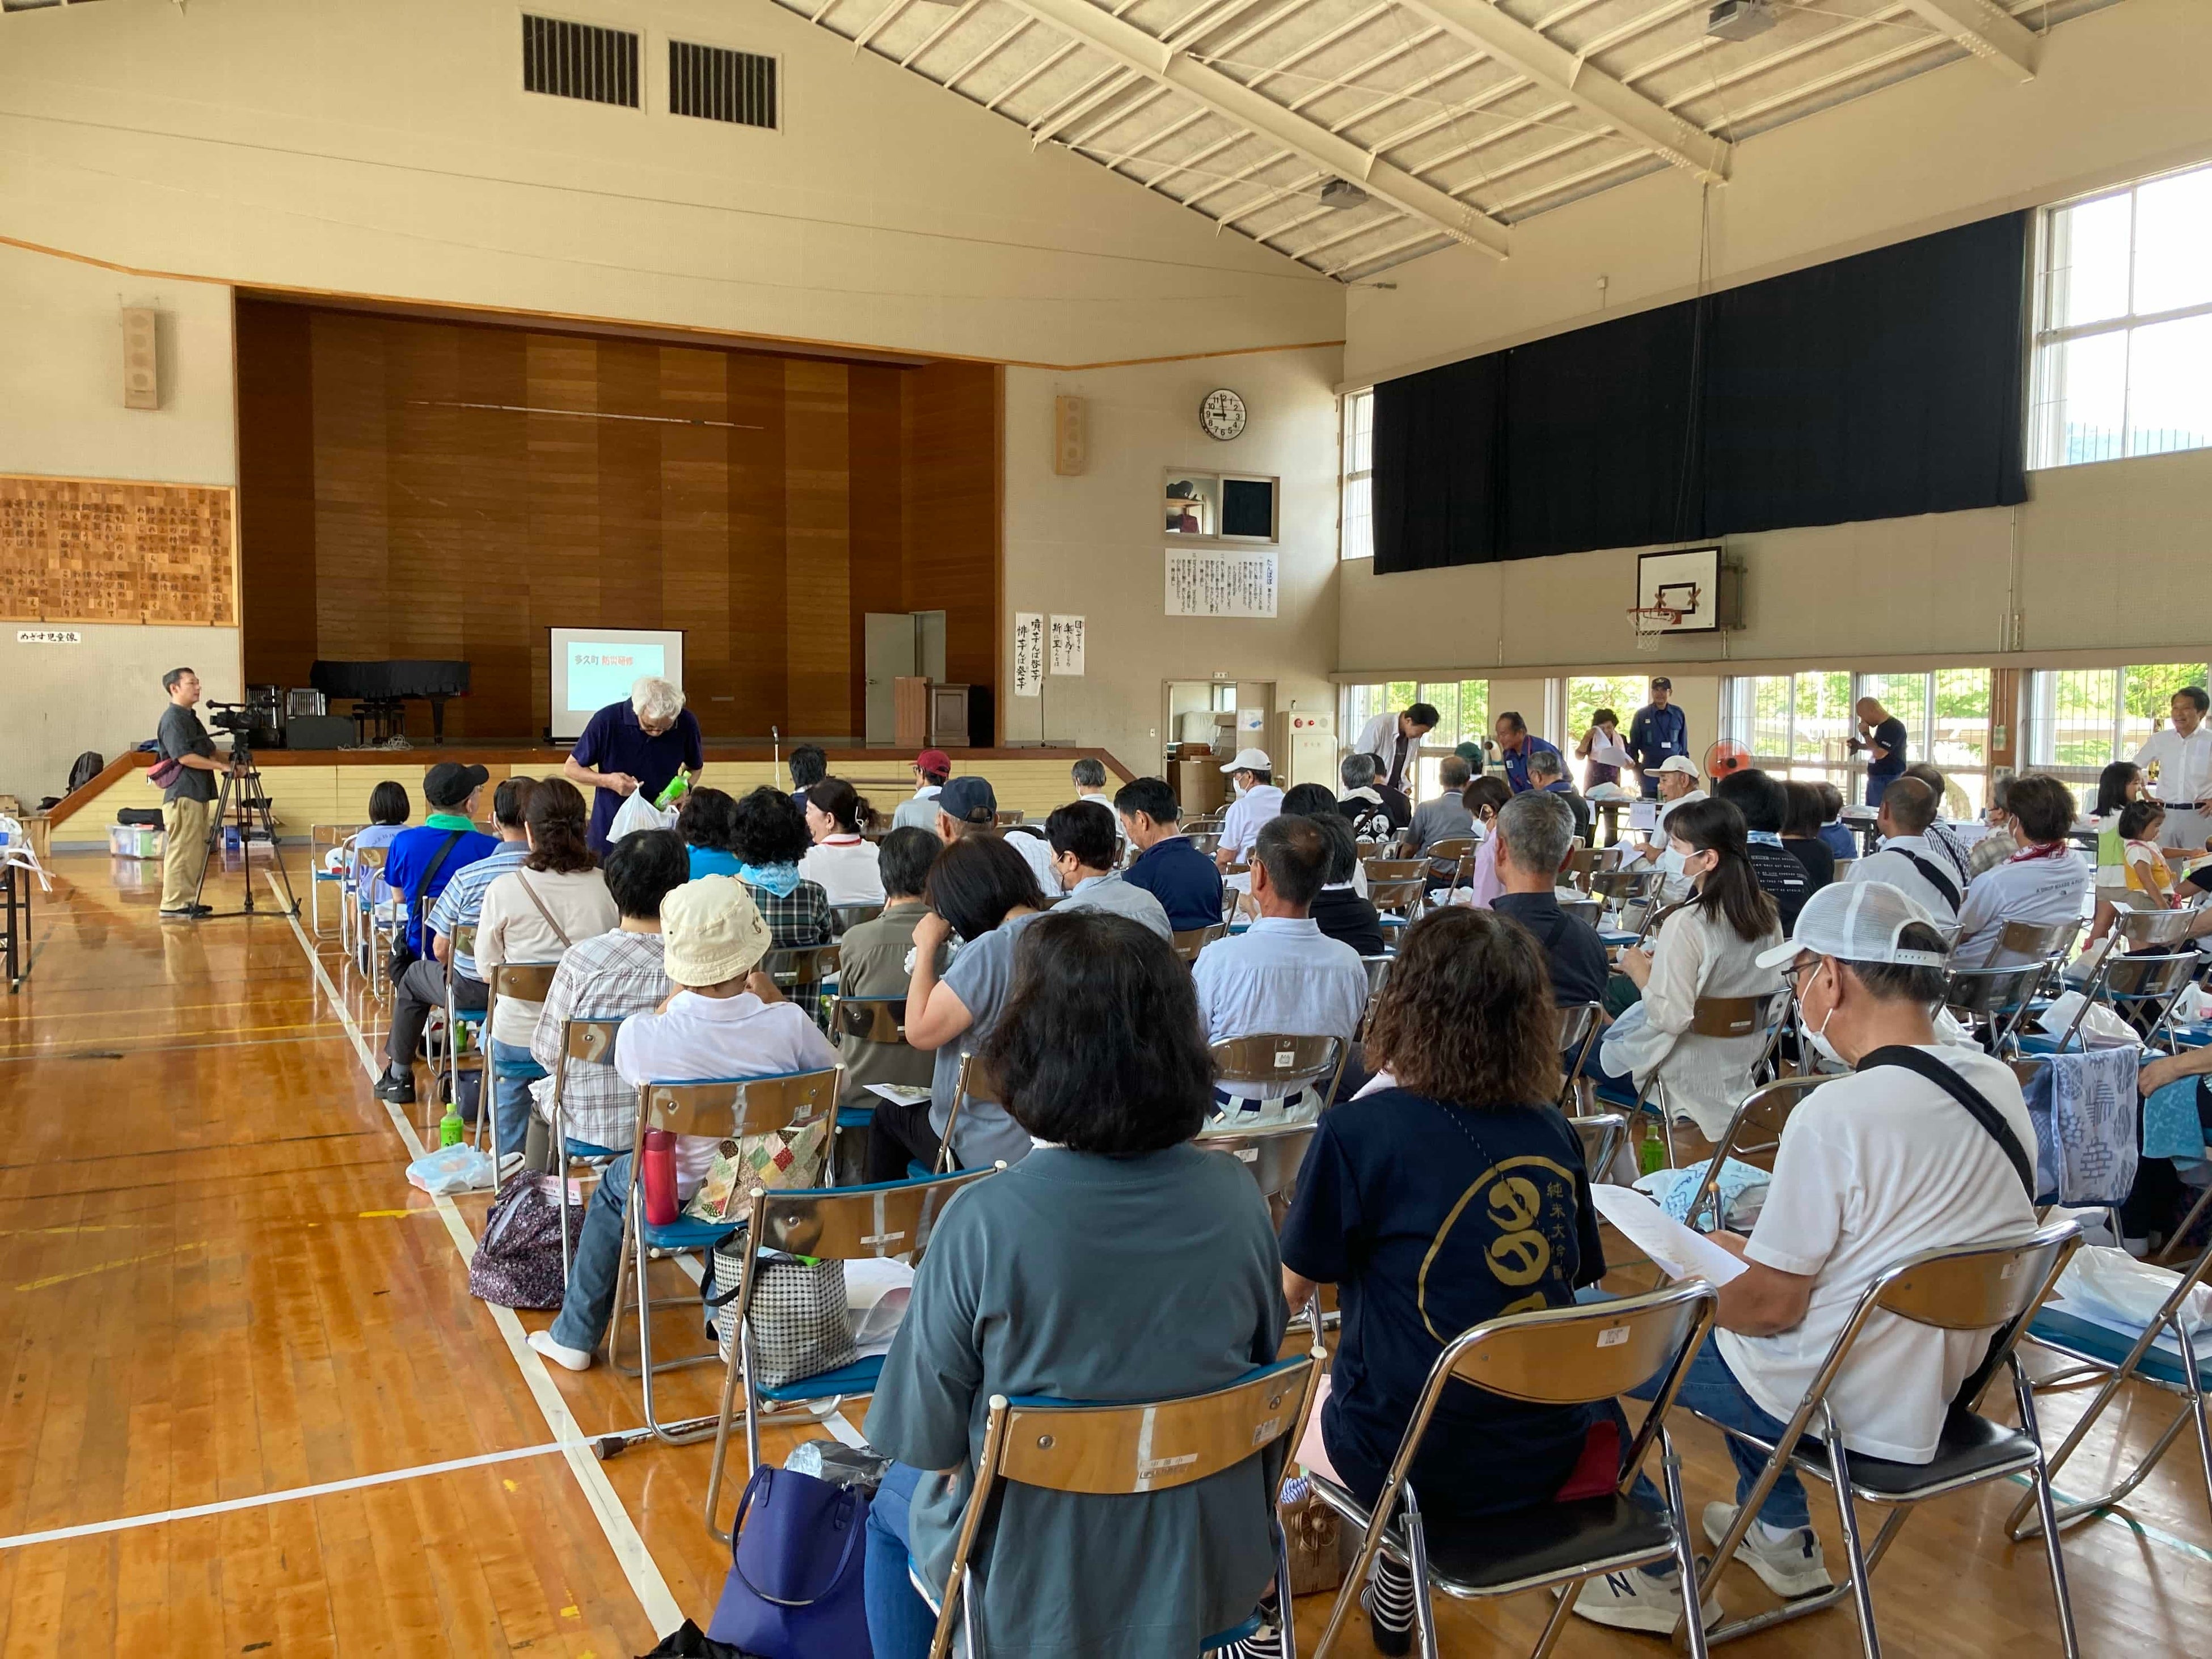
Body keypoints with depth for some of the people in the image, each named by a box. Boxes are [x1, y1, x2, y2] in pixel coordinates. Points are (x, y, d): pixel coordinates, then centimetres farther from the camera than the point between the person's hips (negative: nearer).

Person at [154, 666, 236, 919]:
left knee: (197, 852, 11)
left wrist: (229, 764, 5)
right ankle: (173, 905, -6)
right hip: (182, 795, -10)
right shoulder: (172, 719, -11)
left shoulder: (191, 718, 19)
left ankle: (189, 901, 17)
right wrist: (223, 766, -18)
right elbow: (184, 757, -20)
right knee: (181, 851, -8)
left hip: (199, 794, 10)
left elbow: (208, 752, 23)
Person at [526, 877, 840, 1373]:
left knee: (613, 1185, 32)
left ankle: (575, 1336, 43)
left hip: (677, 1199, -2)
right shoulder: (789, 1023, -25)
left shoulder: (641, 1035, -27)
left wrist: (675, 997, 2)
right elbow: (831, 1069, -3)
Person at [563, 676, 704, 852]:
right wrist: (607, 780, -23)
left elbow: (696, 767, 7)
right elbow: (571, 767, -5)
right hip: (610, 831, -1)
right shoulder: (607, 720, -18)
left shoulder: (686, 723, -13)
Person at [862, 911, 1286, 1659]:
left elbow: (927, 1442, -16)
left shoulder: (983, 1221, -27)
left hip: (1038, 1596, -3)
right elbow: (1264, 1364, 0)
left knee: (895, 1502, 29)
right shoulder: (1236, 1197, -16)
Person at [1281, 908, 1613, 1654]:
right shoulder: (1555, 1135, -2)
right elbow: (1575, 1279, 11)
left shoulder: (1360, 1131, -17)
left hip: (1419, 1471, -4)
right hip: (1548, 1459, 5)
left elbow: (1291, 1290, -7)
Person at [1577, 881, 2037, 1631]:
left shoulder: (1837, 1113, -27)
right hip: (1947, 1391, 8)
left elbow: (1773, 1306, -19)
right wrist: (1754, 1253, 13)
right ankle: (1781, 1538, 35)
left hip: (1853, 1412, -8)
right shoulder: (1999, 1083, -3)